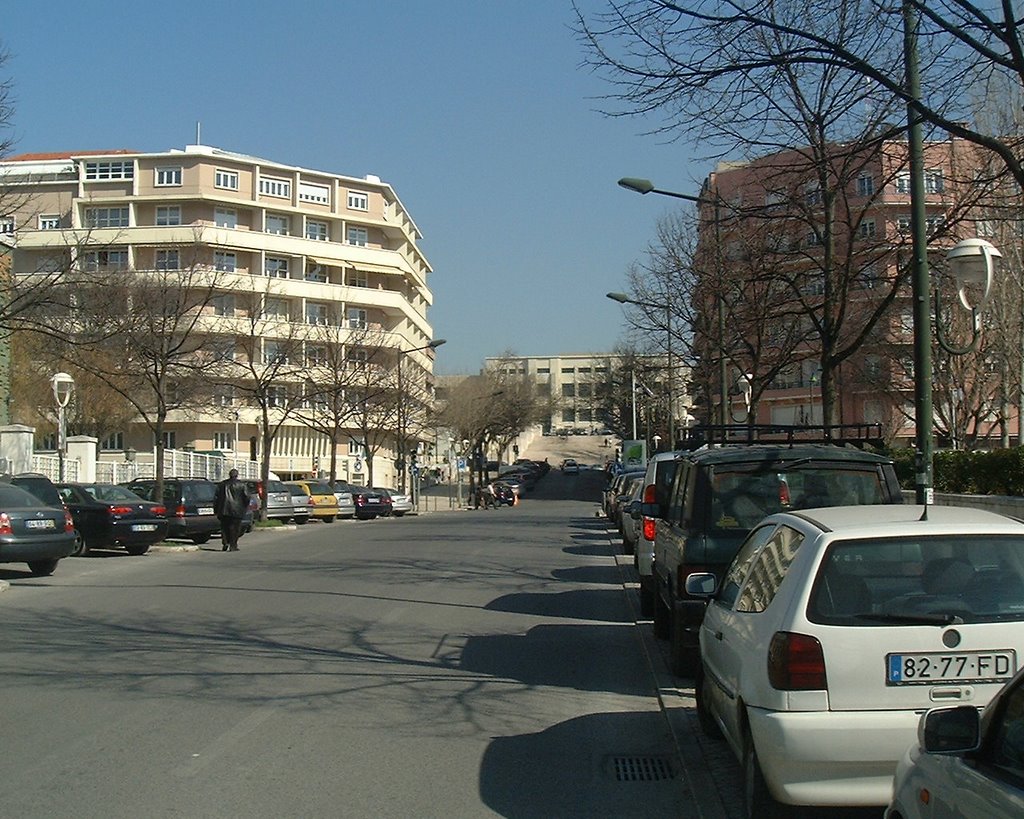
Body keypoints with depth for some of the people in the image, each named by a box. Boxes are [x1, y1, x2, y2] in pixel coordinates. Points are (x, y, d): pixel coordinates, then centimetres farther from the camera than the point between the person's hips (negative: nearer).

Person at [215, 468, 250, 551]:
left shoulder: (222, 484, 8)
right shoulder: (241, 485, 0)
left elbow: (216, 497, 7)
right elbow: (246, 497, -1)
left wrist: (216, 510, 12)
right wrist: (245, 507, 13)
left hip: (224, 510, 2)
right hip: (236, 510, -2)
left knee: (224, 528, 12)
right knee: (234, 528, 2)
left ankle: (225, 543, -3)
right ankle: (233, 546, -2)